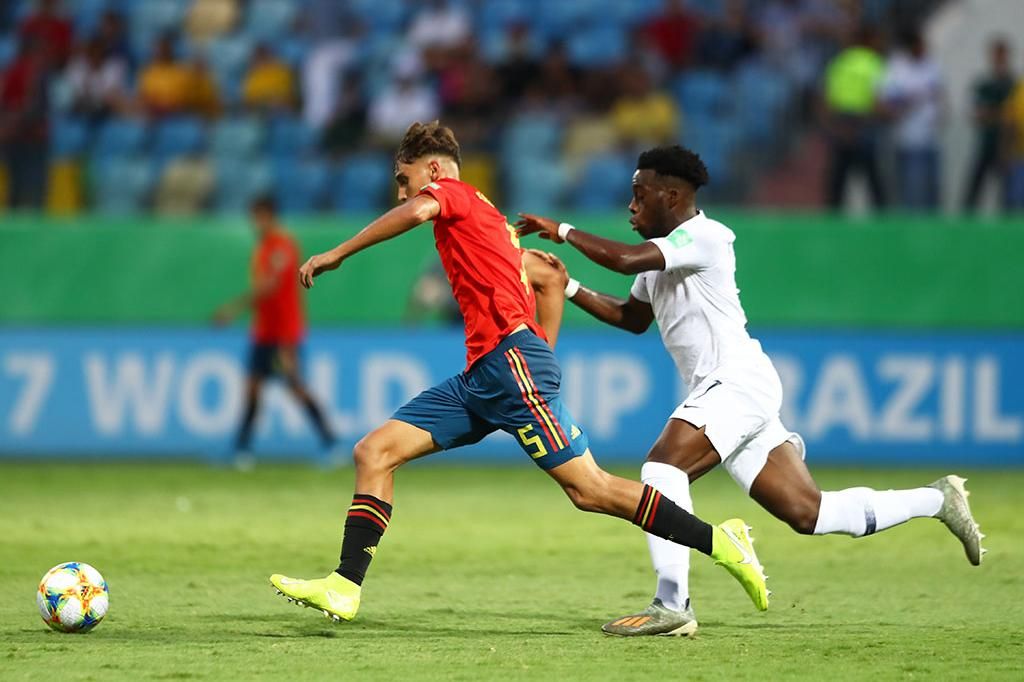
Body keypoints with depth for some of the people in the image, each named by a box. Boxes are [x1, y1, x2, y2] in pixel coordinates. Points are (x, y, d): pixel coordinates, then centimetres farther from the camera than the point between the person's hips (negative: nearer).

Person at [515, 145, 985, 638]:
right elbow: (633, 318, 31)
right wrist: (569, 289, 20)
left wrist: (563, 231, -11)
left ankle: (672, 605, -28)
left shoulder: (702, 237, -12)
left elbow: (624, 260, -24)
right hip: (723, 391, 10)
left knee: (663, 466, -24)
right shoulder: (660, 254, 17)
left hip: (739, 381, -10)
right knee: (808, 514, 7)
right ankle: (937, 499, 19)